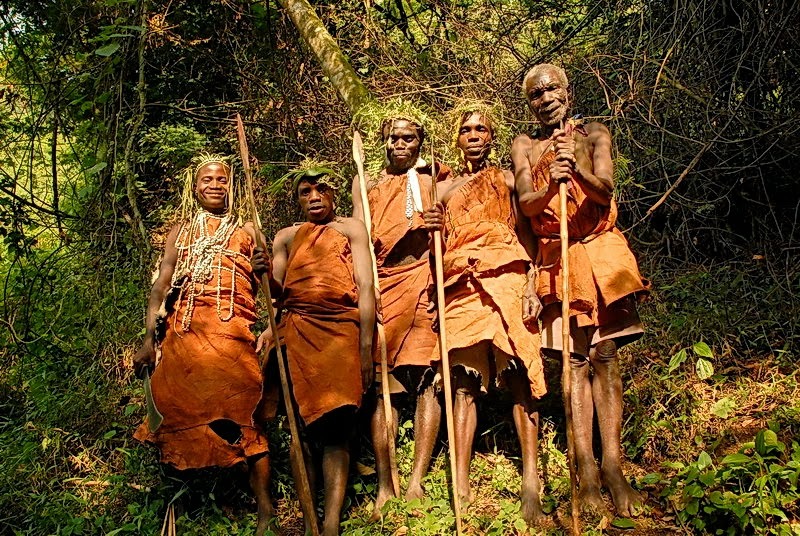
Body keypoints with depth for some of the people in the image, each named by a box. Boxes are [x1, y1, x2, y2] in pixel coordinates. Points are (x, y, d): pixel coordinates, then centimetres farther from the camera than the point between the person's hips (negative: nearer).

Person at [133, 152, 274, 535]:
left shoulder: (245, 231, 16)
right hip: (184, 331, 3)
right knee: (183, 409, -2)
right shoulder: (180, 232, 20)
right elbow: (161, 286, 13)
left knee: (241, 412, -9)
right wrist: (149, 339, 3)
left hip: (234, 331, -3)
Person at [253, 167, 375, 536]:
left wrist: (365, 346, -8)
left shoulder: (351, 228, 12)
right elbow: (277, 292, 11)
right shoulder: (286, 237, 20)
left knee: (336, 427, -10)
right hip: (297, 332, 3)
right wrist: (263, 273, -13)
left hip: (342, 329, -2)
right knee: (301, 425, -3)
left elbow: (366, 287, 2)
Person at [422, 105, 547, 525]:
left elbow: (528, 234, 6)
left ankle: (531, 488, -6)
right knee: (464, 384, -4)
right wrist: (431, 228, -4)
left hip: (506, 280, -2)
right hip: (462, 286, 2)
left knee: (519, 380, -8)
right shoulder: (446, 189, 21)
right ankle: (461, 489, -5)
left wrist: (533, 286, -7)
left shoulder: (508, 181, 15)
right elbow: (436, 249, 19)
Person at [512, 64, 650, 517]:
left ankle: (613, 467, -2)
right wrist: (550, 185, -26)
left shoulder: (594, 135, 9)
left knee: (604, 357, -3)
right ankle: (586, 471, -2)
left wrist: (578, 172, -28)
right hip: (555, 257, 0)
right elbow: (525, 203, -4)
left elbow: (606, 190, -7)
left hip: (598, 251, 0)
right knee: (575, 360, -3)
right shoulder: (525, 147, 11)